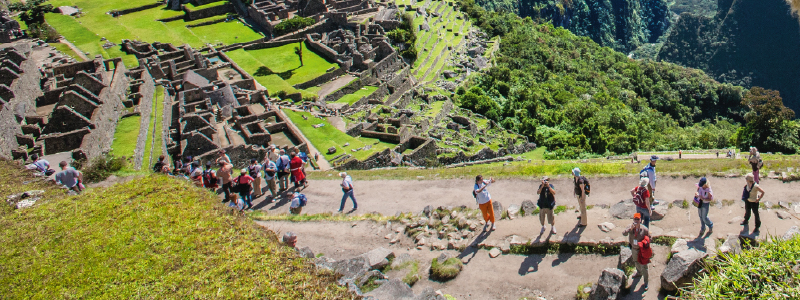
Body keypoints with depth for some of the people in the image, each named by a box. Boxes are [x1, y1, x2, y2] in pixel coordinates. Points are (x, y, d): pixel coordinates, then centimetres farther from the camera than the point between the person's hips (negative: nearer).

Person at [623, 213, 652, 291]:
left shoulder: (644, 229, -20)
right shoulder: (630, 227, -13)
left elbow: (649, 238, -7)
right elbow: (624, 233, -26)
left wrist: (643, 243, -21)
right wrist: (630, 229, -40)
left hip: (642, 250, -4)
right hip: (634, 249, 4)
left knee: (644, 266, 4)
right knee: (636, 262, 29)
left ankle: (646, 282, 19)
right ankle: (639, 273, 58)